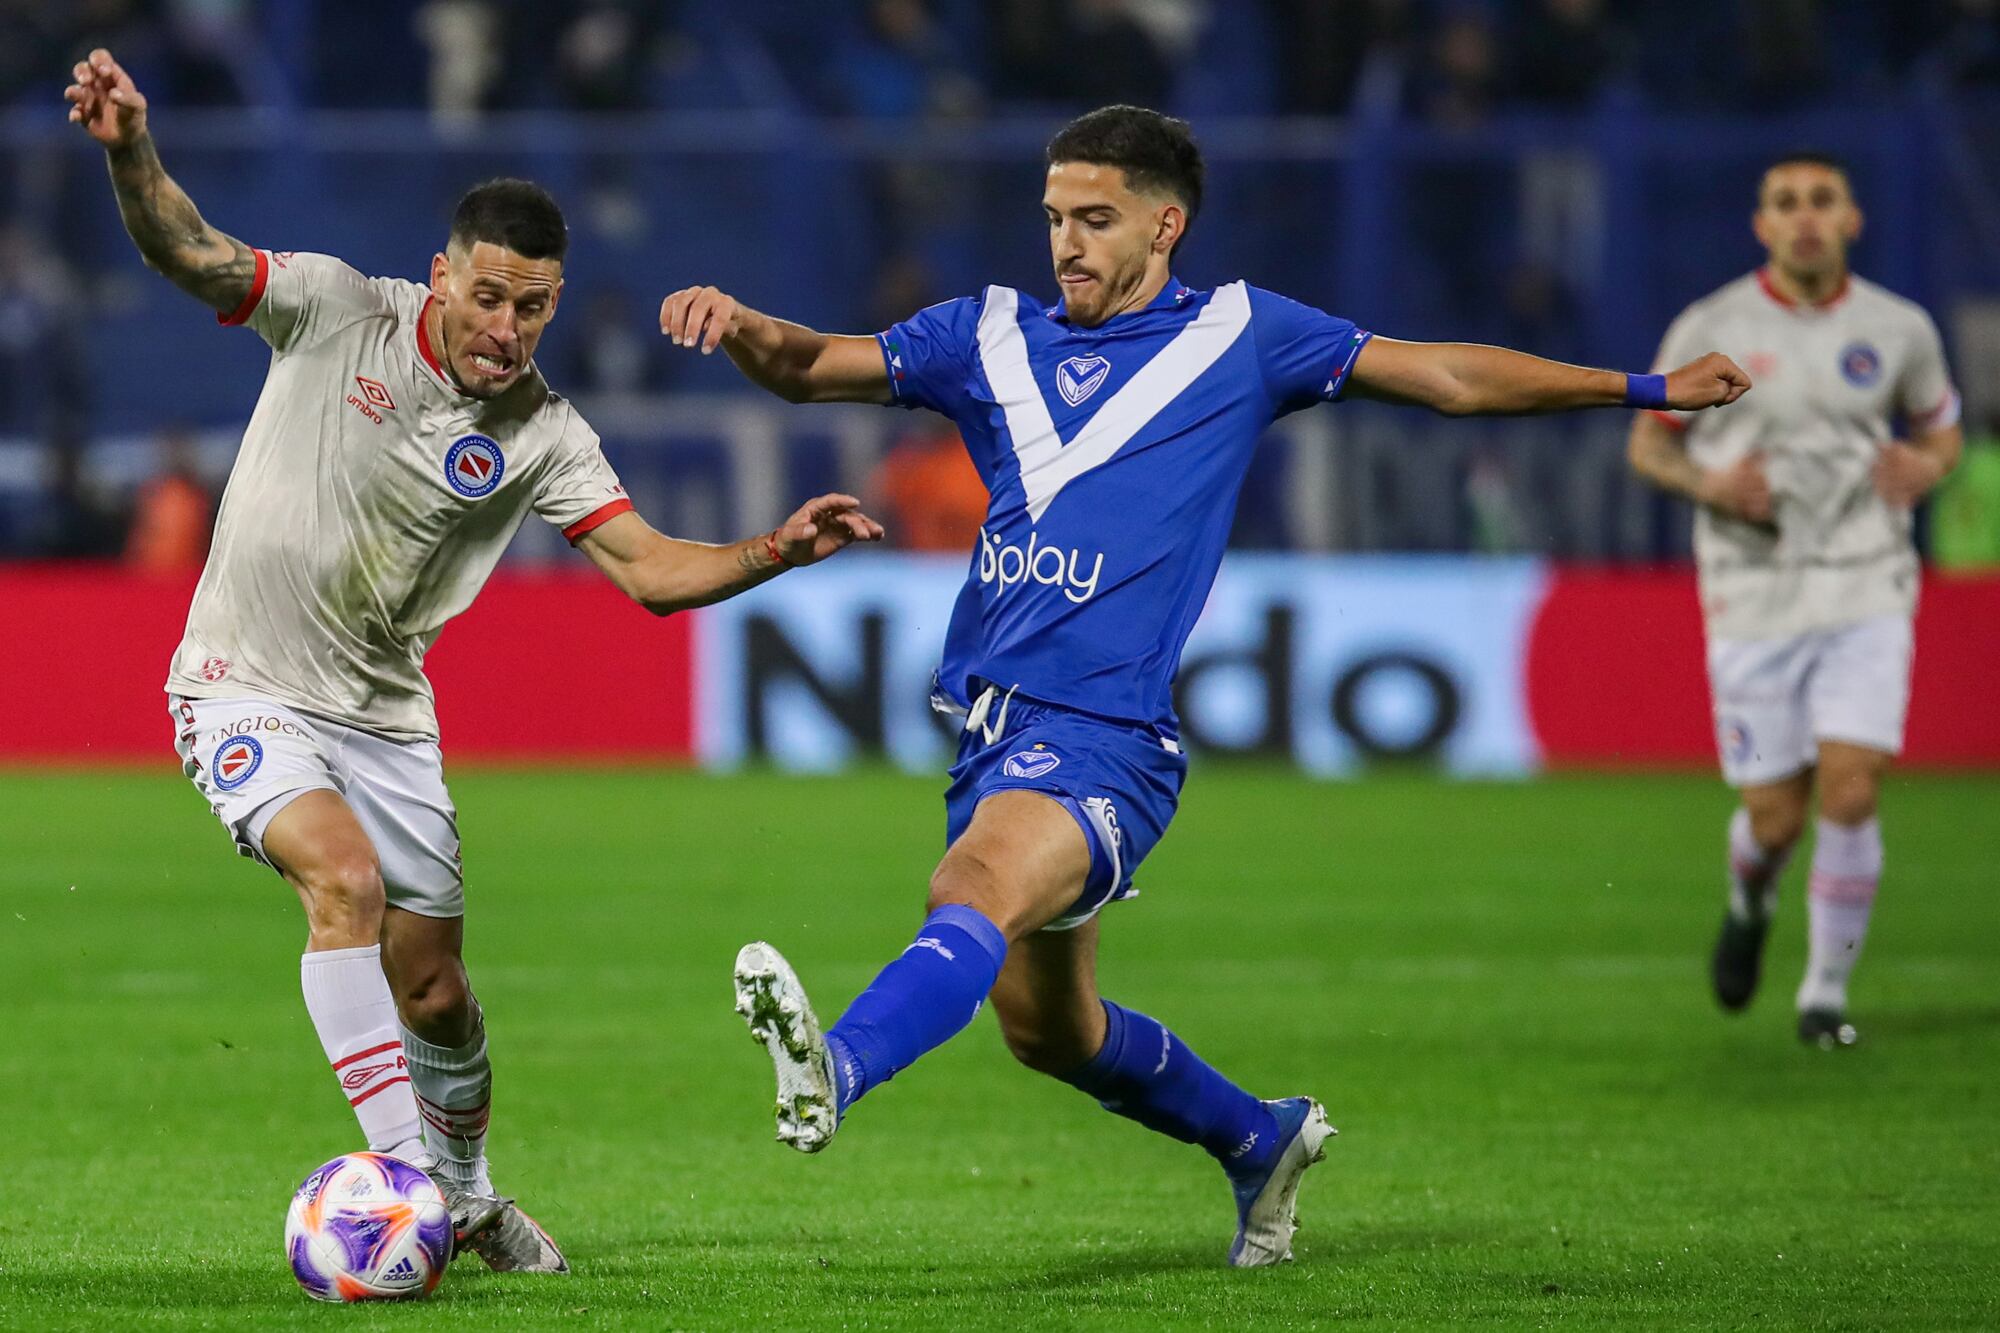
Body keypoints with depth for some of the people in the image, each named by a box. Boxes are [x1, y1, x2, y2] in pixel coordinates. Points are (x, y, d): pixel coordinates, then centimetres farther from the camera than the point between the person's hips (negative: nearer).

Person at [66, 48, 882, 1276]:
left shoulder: (540, 434, -7)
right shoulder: (337, 311, -13)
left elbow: (648, 567, -12)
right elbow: (189, 253, -21)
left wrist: (771, 555, -30)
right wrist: (132, 152, -41)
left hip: (385, 715, 4)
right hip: (247, 693, -4)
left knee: (436, 994, 8)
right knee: (345, 875, -29)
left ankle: (466, 1196, 34)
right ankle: (401, 1165, -27)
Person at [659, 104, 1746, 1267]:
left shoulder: (1239, 337, 6)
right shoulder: (993, 335, 15)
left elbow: (1447, 375, 13)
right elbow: (814, 366, 15)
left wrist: (1644, 389, 13)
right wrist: (740, 328, -9)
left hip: (1106, 736, -6)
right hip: (992, 723, 6)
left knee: (978, 885, -34)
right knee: (1045, 1025, 17)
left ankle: (837, 1071, -59)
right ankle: (1262, 1139, 40)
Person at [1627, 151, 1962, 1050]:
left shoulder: (1897, 329, 1)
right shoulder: (1709, 330, -3)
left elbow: (1942, 426, 17)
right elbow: (1648, 443, 7)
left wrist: (1928, 466, -7)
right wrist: (1708, 482, -14)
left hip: (1866, 595, 0)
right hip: (1754, 599, 0)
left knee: (1850, 795, -14)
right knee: (1776, 819, 0)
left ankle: (1826, 994, 4)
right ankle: (1751, 899, 38)